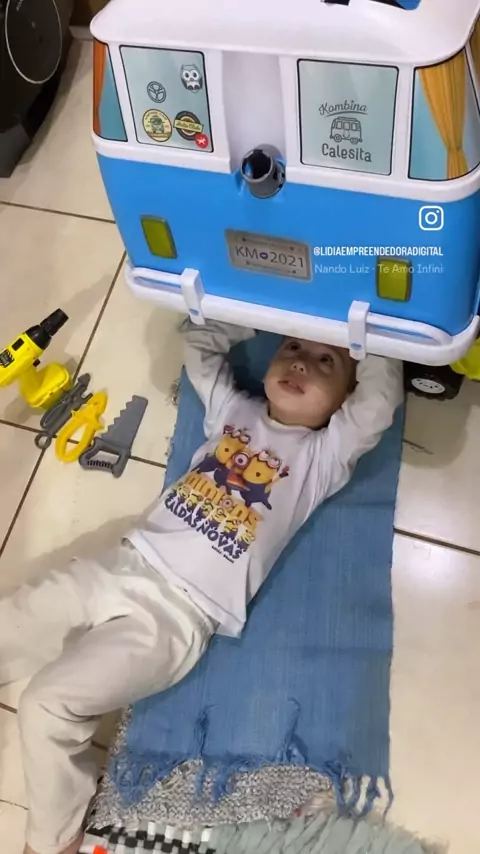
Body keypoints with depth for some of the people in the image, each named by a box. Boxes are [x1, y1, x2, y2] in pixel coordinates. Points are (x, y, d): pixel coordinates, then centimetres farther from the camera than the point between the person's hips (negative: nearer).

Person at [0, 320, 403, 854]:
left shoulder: (325, 453, -1)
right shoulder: (234, 411, 12)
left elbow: (381, 397, -15)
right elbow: (198, 343, 20)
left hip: (180, 613, -6)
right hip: (121, 566, 6)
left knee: (48, 704, -15)